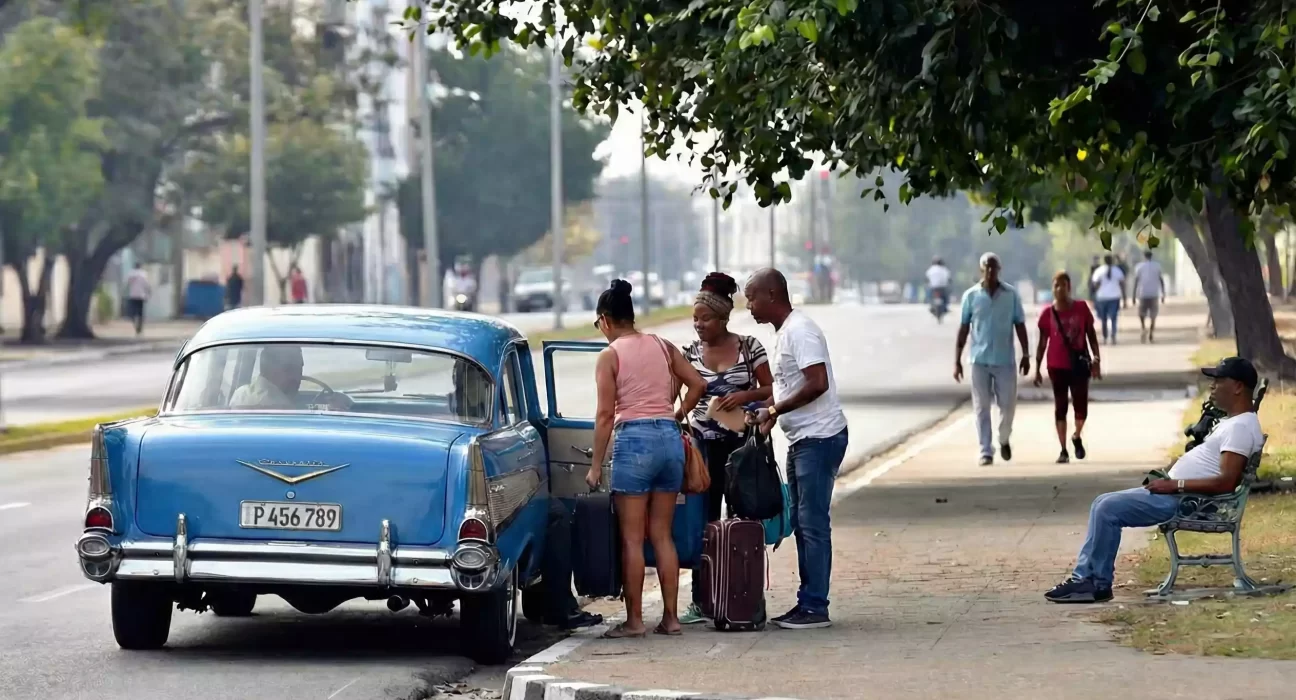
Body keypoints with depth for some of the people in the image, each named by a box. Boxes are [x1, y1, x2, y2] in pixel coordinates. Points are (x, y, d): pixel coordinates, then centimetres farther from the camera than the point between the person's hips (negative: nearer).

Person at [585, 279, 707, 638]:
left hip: (633, 438, -5)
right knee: (662, 535, 11)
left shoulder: (609, 356, -4)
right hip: (670, 438, 5)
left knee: (632, 538, 0)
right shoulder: (662, 346, 11)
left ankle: (634, 620, 0)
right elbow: (698, 384, 7)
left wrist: (595, 466, -4)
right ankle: (671, 617, 9)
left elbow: (605, 415, -8)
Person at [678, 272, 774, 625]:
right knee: (704, 521, 0)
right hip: (704, 444, 1)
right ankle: (700, 601, 2)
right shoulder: (690, 353, 4)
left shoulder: (749, 347, 0)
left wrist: (745, 395, -14)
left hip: (741, 442, -1)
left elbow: (770, 389, 3)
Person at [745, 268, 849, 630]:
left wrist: (774, 410, -17)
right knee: (802, 523, 12)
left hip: (819, 437, -11)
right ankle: (808, 602, 17)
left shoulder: (800, 331, -15)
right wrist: (768, 414, 8)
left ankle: (815, 607, -5)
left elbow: (818, 383, -24)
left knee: (813, 523, -8)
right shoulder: (784, 332, 16)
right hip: (802, 439, 11)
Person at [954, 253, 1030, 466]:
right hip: (979, 360, 0)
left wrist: (1025, 354, 1)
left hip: (1005, 360, 0)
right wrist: (957, 360, 0)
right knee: (982, 408, 0)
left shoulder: (1011, 295, 1)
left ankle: (1004, 439, 29)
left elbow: (1020, 325, 5)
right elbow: (963, 329, 3)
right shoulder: (971, 296, 1)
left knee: (1008, 404, 2)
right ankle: (986, 452, 5)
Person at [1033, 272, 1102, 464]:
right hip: (1057, 367, 0)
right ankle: (1063, 450, 7)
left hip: (1079, 365, 0)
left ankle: (1077, 437, 28)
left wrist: (1095, 359, -1)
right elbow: (1042, 343, 3)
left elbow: (1091, 335, 5)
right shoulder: (1047, 314, -3)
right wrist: (1037, 369, 1)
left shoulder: (1081, 308, -2)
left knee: (1081, 407, -2)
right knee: (1060, 407, 1)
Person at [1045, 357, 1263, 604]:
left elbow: (1225, 482, -26)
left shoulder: (1240, 427, -18)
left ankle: (1098, 583, -8)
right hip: (1174, 490, 11)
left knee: (1108, 509, -17)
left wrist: (1175, 485, -22)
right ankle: (1084, 577, 5)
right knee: (1102, 504, 9)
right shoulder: (1234, 421, 16)